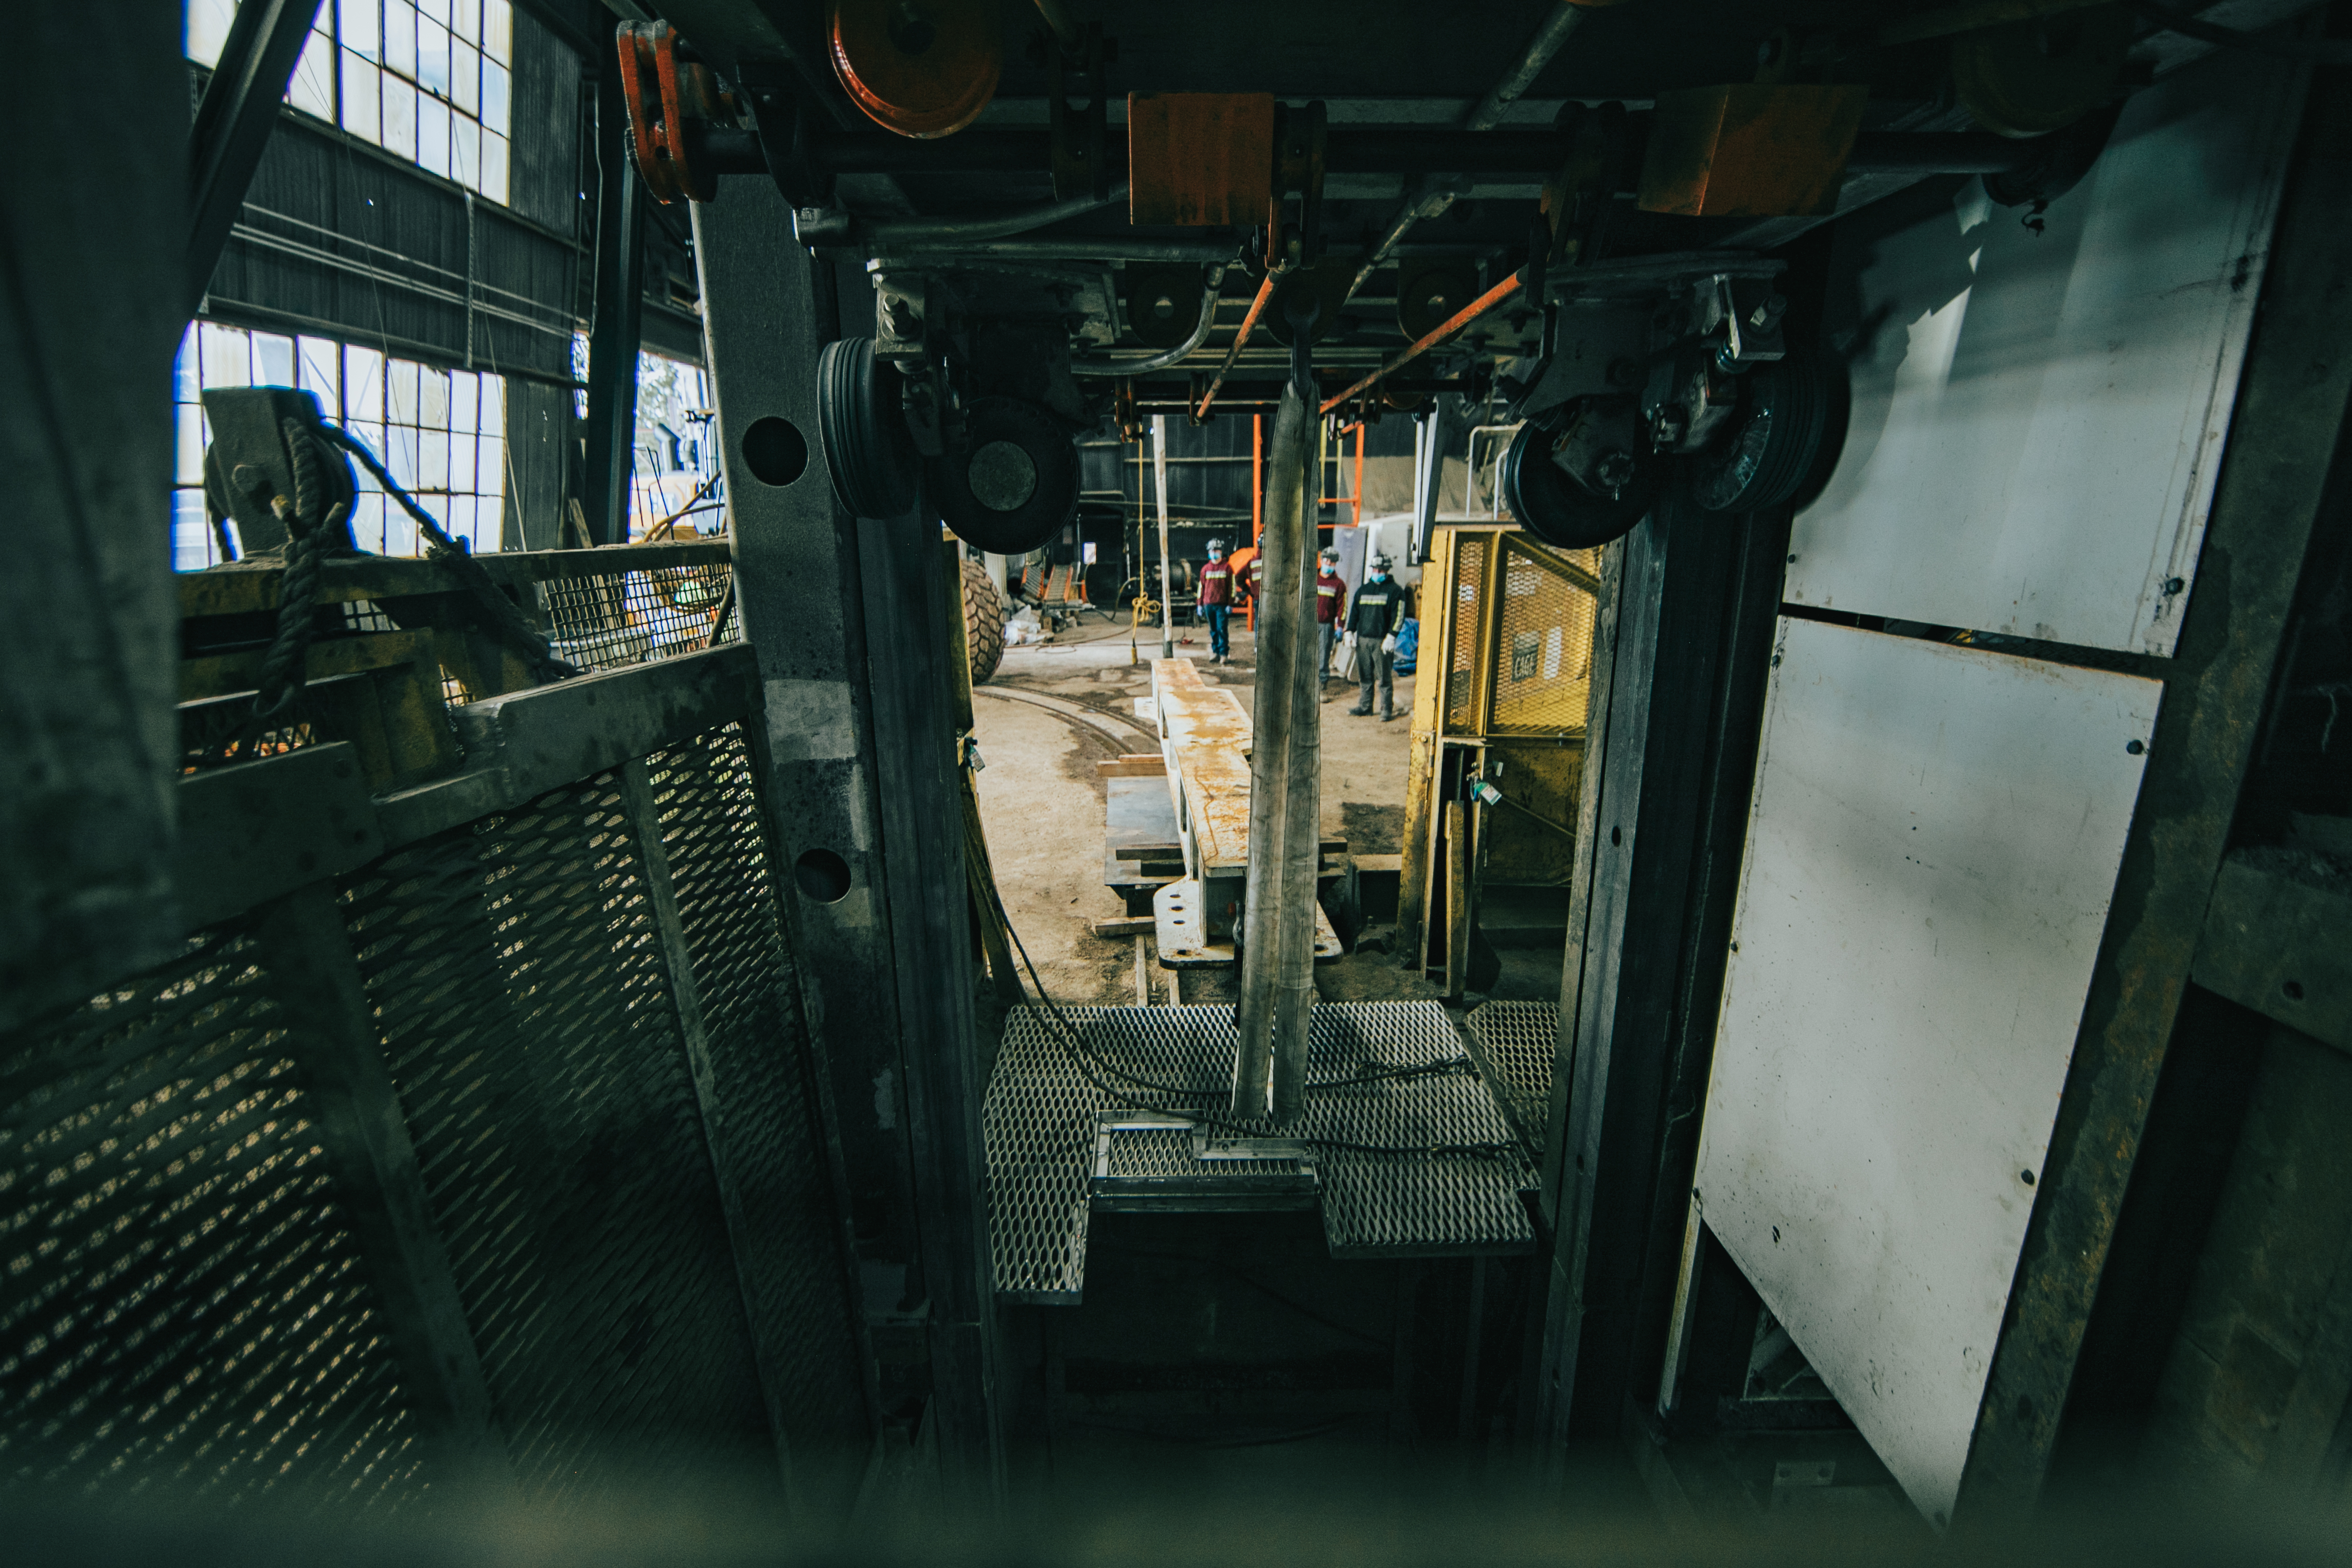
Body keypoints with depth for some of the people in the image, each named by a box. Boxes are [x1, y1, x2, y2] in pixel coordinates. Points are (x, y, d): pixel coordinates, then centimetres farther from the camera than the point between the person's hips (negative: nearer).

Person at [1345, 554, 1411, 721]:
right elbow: (1354, 612, 20)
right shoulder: (1363, 590, 18)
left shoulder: (1395, 591, 1)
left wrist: (1391, 637, -14)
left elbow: (1398, 616, -5)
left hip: (1381, 641, -5)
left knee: (1384, 677, -4)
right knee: (1365, 676, 9)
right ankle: (1365, 706, 18)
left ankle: (1387, 709, 0)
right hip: (1363, 640, 5)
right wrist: (1349, 631, 10)